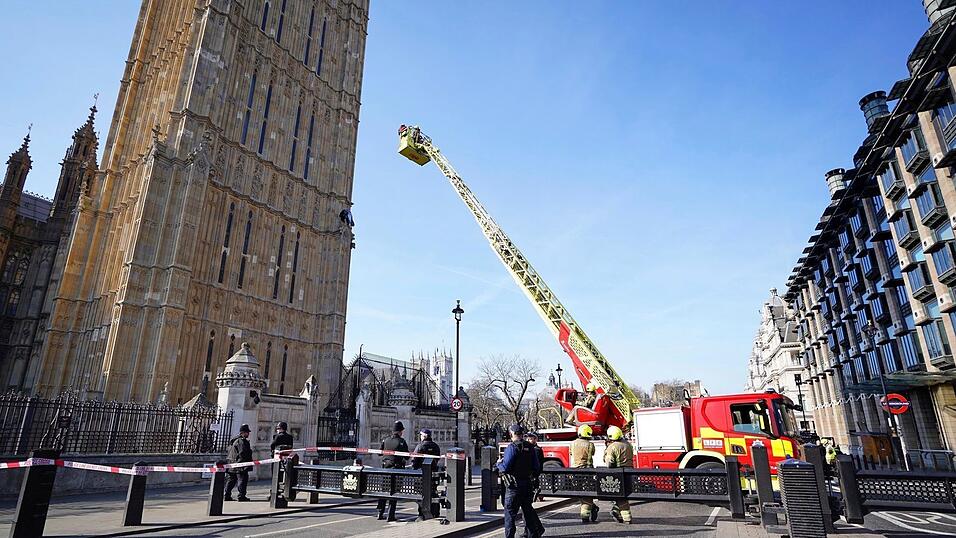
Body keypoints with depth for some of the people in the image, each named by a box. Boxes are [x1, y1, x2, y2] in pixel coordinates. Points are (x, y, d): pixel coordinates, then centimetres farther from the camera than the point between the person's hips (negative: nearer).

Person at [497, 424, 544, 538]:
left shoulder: (512, 447, -15)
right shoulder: (530, 447, 6)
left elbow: (505, 467, -18)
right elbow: (537, 467, 9)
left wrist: (499, 463, 1)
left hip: (514, 486, -7)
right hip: (527, 484, 7)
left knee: (510, 513, 1)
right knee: (527, 509, 18)